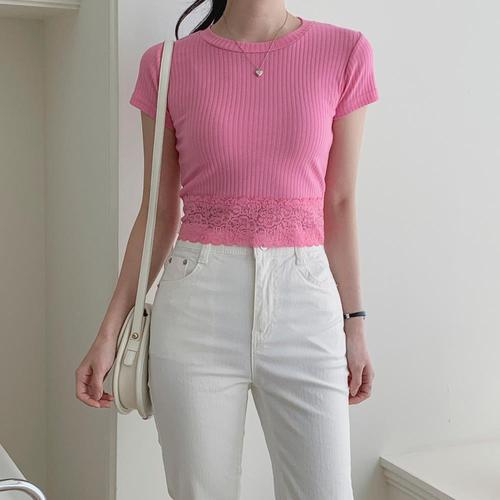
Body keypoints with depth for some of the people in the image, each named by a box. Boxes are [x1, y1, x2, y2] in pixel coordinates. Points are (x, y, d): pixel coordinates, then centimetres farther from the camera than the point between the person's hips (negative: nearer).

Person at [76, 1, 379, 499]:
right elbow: (160, 212, 6)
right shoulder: (167, 64, 1)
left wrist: (354, 322, 7)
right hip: (196, 307, 0)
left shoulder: (345, 53, 1)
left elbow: (340, 204, 6)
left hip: (304, 307, 1)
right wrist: (110, 331, 5)